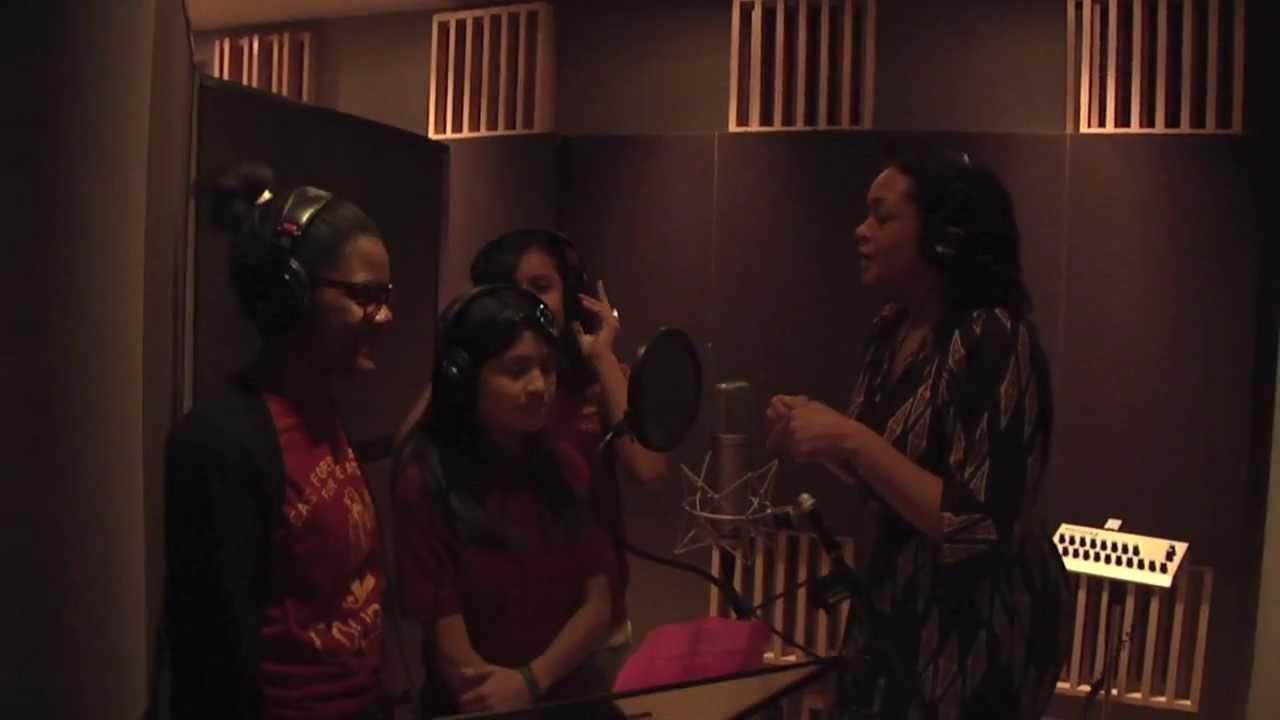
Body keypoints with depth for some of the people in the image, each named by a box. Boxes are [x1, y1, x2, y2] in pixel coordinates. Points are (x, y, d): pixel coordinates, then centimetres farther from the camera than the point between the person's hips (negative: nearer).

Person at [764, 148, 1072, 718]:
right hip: (902, 614, 7)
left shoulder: (994, 341, -24)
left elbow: (980, 529, -28)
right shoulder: (893, 328, 0)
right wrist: (817, 441, -7)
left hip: (977, 636, -7)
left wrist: (850, 440, -29)